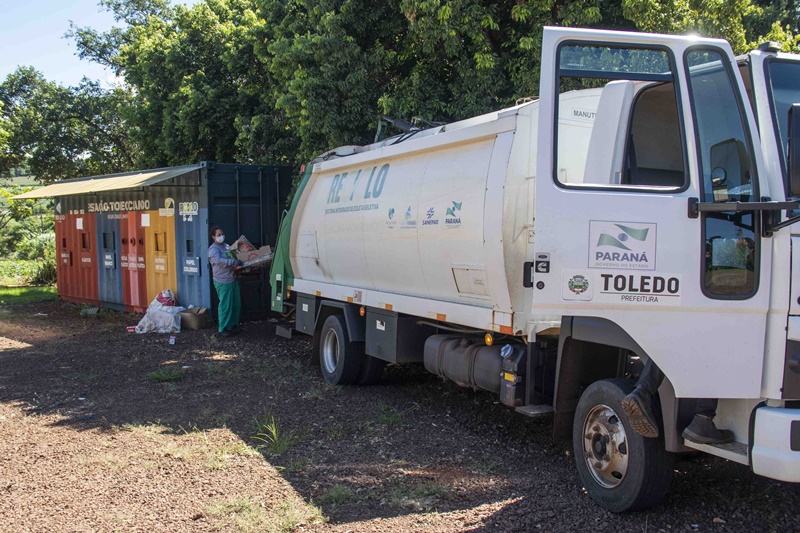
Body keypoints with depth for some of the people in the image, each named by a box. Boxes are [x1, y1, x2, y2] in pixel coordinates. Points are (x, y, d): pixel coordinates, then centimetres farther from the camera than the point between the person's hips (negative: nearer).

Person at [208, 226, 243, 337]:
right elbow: (219, 261, -28)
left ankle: (233, 325, 26)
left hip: (233, 279, 8)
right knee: (225, 305, -4)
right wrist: (236, 262, -32)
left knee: (236, 304, 13)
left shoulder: (226, 246, 14)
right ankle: (223, 329, 6)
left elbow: (235, 256, 26)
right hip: (223, 281, -8)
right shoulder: (213, 249, -11)